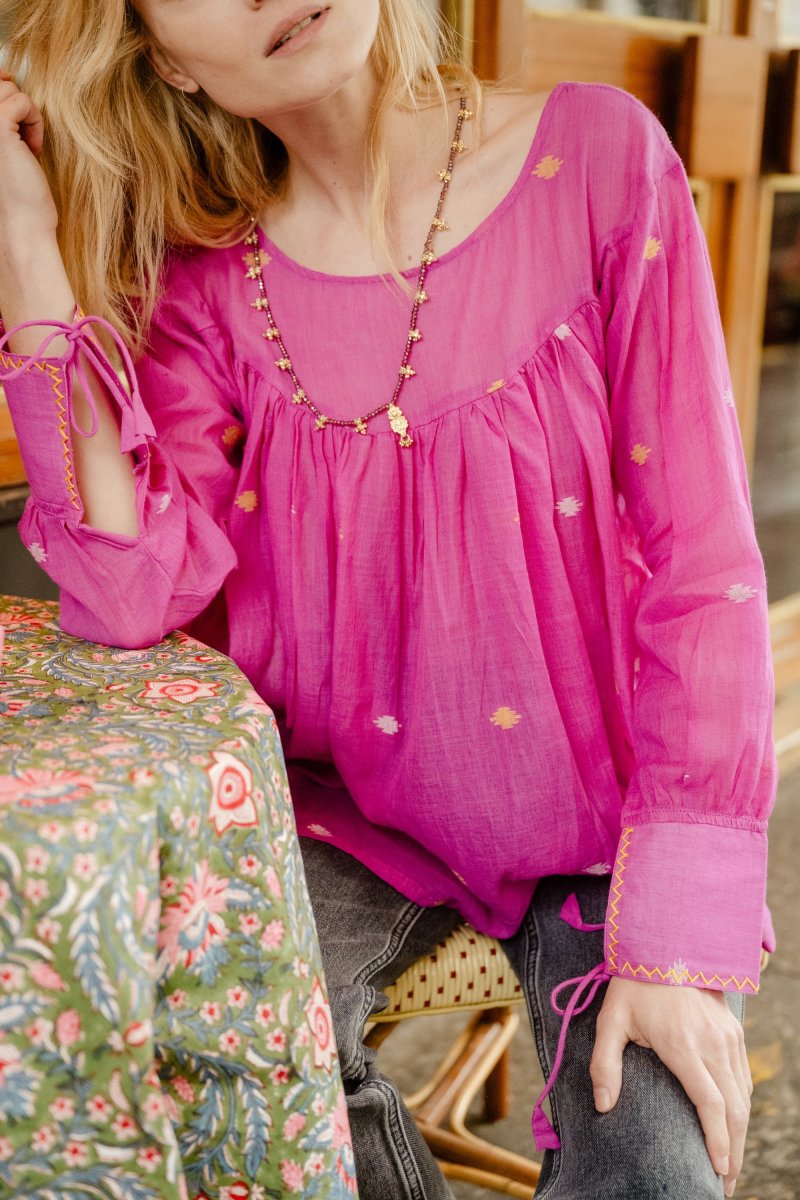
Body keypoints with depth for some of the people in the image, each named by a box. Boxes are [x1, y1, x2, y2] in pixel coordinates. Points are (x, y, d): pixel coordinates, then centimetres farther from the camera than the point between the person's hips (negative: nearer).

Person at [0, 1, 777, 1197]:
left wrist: (680, 932, -16)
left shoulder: (595, 154, -12)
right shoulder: (212, 279, -4)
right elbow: (136, 594, -17)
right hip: (359, 806, 2)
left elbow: (700, 555, -13)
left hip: (598, 802, -1)